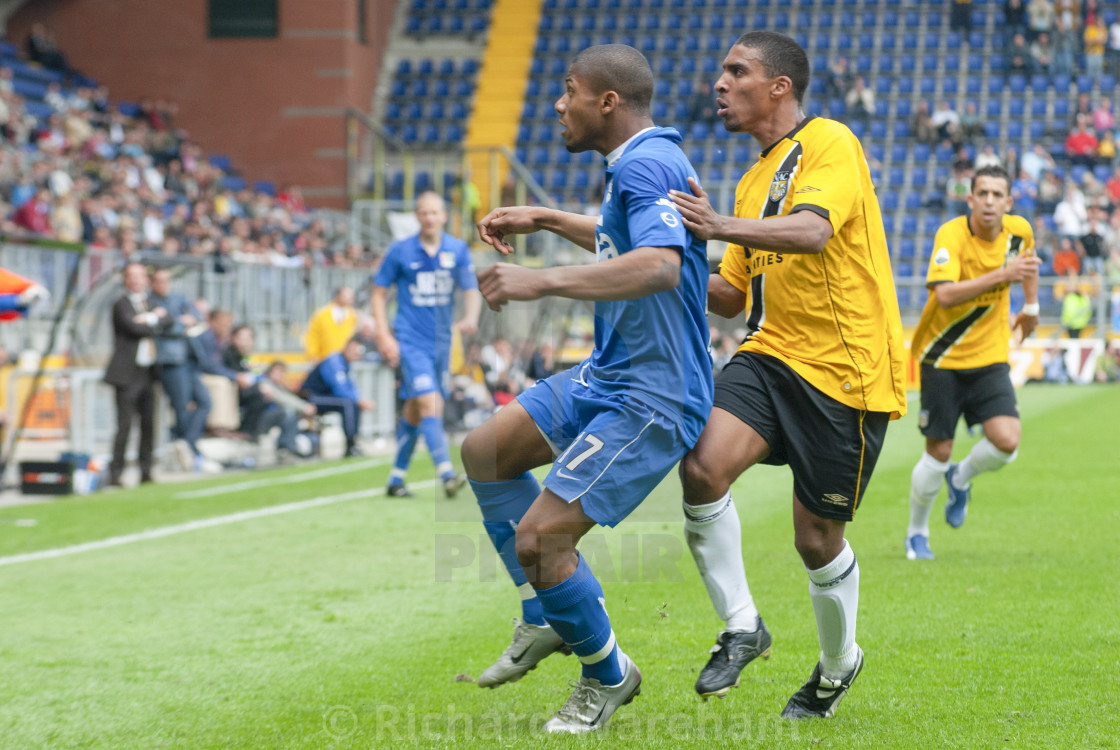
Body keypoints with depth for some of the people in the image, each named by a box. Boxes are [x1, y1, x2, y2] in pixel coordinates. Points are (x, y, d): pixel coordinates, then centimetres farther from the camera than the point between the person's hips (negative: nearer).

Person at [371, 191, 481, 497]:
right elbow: (378, 293, 3)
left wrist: (471, 317, -22)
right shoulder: (400, 251, -4)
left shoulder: (458, 250, 3)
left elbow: (472, 290, 0)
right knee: (430, 403, -20)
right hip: (410, 341, -4)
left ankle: (396, 478, 23)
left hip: (441, 342, 4)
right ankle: (446, 474, -28)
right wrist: (384, 336, -7)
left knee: (414, 412, 12)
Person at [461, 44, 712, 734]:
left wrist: (542, 282, -41)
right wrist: (544, 219, 31)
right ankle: (546, 620, 23)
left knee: (538, 537, -15)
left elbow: (658, 264, -39)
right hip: (608, 375, 11)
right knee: (486, 451, 17)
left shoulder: (645, 165, -21)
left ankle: (608, 676, 9)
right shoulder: (640, 165, 11)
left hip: (652, 400, -11)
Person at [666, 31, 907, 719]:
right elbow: (733, 296, 24)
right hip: (771, 353, 6)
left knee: (816, 539, 3)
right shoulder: (754, 181, 18)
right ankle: (741, 627, -4)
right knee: (703, 468, -20)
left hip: (845, 370, -6)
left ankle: (839, 662, 31)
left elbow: (813, 230, -28)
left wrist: (723, 226, -39)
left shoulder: (829, 143, -8)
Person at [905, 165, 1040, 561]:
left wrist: (1031, 305, 21)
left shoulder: (1019, 230, -4)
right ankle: (916, 533, 24)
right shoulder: (951, 234, -20)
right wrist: (1001, 275, -41)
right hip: (943, 358, -3)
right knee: (938, 454, -1)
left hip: (990, 357, 4)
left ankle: (961, 478, 20)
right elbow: (945, 294, -35)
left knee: (1006, 443, -15)